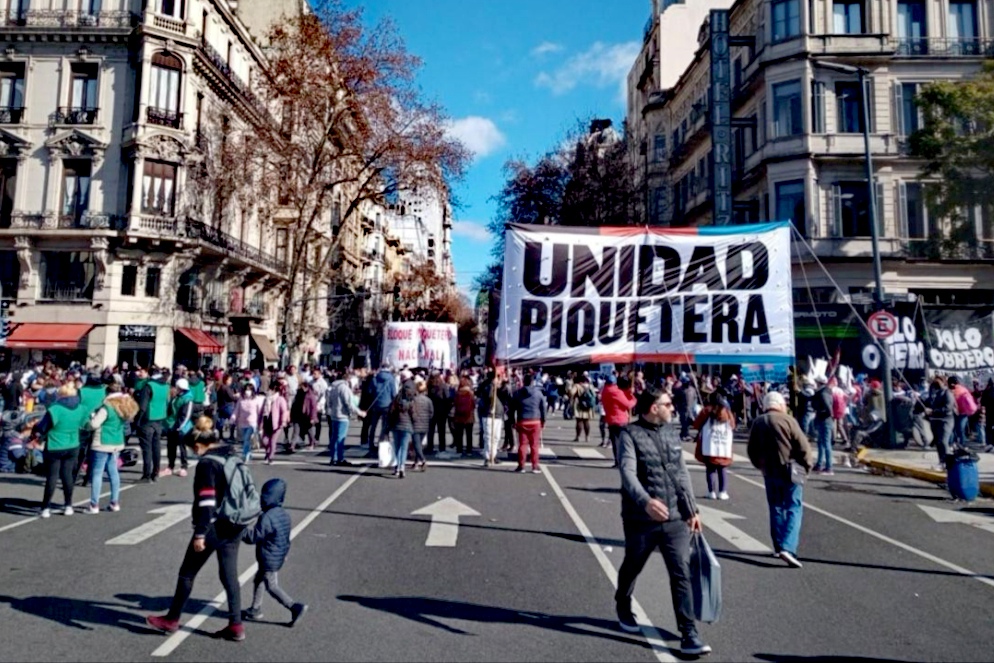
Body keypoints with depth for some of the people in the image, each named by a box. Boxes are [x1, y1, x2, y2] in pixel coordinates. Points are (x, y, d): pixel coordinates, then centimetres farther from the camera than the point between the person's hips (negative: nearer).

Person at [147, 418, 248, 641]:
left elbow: (206, 502, -20)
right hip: (235, 526, 7)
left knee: (187, 573, 13)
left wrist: (200, 534, -16)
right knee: (230, 575, 12)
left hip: (214, 527, -7)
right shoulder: (233, 455, 8)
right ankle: (236, 625, 14)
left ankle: (171, 620, 29)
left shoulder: (207, 463, -16)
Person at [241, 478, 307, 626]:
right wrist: (284, 553, 25)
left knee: (272, 587, 3)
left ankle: (295, 607, -1)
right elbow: (286, 538, 14)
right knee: (258, 581, 22)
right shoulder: (284, 514, 4)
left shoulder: (267, 518, -26)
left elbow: (253, 537, -21)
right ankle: (255, 610, 33)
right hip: (278, 557, 9)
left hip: (269, 560, -9)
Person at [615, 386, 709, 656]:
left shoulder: (670, 432, 8)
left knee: (682, 574, 0)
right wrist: (645, 501, -41)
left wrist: (692, 509, 11)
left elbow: (682, 473, 13)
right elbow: (628, 472, -25)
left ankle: (689, 635, 9)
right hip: (641, 519, -4)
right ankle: (623, 607, 45)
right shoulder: (630, 434, -12)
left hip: (675, 519, 4)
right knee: (632, 568, 17)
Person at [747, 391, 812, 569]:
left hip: (769, 472, 4)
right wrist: (806, 466, 3)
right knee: (794, 509, -3)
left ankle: (779, 546, 21)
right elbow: (803, 446, -10)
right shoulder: (787, 420, -7)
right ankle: (787, 547, -16)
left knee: (776, 508, 16)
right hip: (790, 471, -4)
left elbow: (752, 450, 9)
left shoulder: (758, 423, 6)